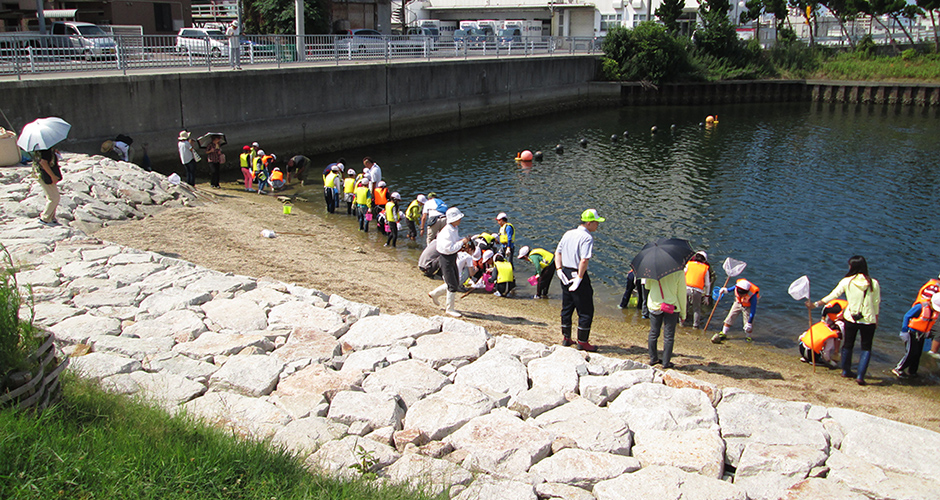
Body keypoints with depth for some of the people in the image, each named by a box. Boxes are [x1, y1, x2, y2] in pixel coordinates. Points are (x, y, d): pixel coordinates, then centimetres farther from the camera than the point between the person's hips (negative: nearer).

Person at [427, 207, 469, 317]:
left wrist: (464, 240, 2)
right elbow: (449, 248, -28)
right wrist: (462, 242, -23)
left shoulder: (455, 229, 5)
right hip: (446, 259, -9)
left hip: (453, 258, 9)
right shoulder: (446, 232, -24)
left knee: (456, 283, 17)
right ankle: (450, 309, 14)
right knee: (453, 286, -3)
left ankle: (434, 294, 35)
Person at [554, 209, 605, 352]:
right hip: (577, 274, -8)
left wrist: (559, 269, 6)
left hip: (565, 275, 8)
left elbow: (558, 252, 10)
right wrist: (579, 278, -19)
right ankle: (582, 342, 7)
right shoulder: (587, 238, -15)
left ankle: (566, 338, 27)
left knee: (567, 308, 18)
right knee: (586, 310, 3)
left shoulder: (568, 233, 9)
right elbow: (584, 260, -23)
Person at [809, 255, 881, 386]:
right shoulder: (874, 283, -6)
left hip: (851, 318, 1)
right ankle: (860, 376, -2)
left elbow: (833, 295, -6)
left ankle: (846, 370, 33)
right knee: (866, 348, 9)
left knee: (848, 345, 19)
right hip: (869, 320, -1)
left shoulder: (847, 281, -7)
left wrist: (816, 304, 0)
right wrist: (876, 319, 12)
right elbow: (877, 303, 0)